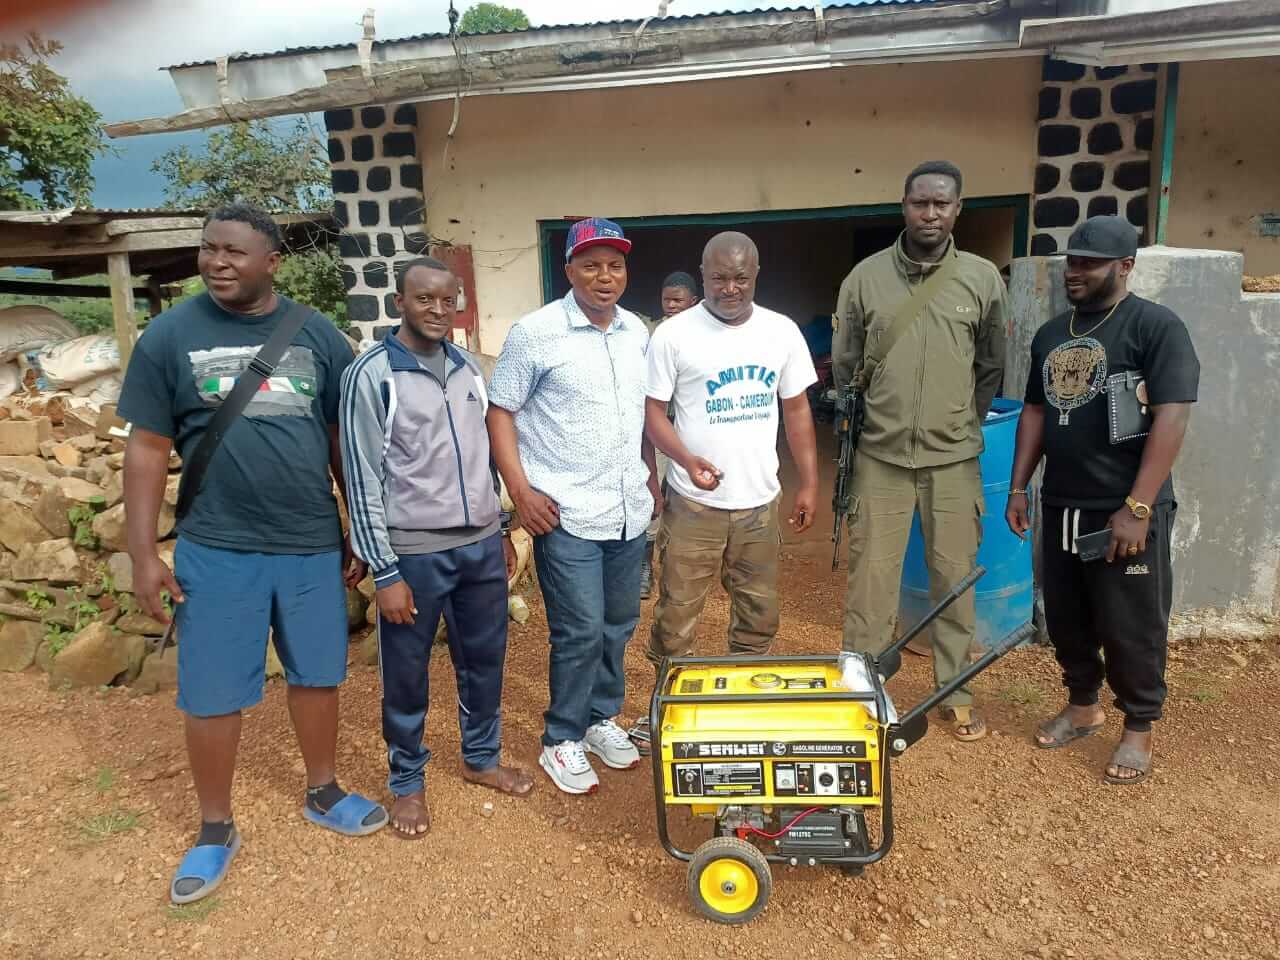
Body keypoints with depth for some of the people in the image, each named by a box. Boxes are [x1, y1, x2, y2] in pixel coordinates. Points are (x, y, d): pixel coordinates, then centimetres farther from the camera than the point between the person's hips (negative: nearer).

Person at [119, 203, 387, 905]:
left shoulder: (319, 337, 1)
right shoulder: (169, 335, -3)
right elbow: (147, 448, -1)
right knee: (211, 695, 8)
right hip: (215, 550, -1)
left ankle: (322, 794, 36)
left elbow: (345, 441, 6)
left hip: (314, 544, 2)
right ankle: (216, 830, 29)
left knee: (318, 675, 14)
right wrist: (143, 555, -5)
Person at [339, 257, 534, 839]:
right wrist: (384, 572, -13)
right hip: (414, 553, -5)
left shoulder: (468, 369, 7)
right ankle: (407, 781, 31)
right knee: (407, 674, 11)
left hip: (481, 544, 6)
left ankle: (481, 758, 39)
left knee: (484, 659, 18)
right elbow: (363, 479, -11)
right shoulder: (371, 376, -11)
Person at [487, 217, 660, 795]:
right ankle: (562, 741, 19)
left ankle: (601, 719, 35)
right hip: (565, 514, -6)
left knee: (619, 626, 15)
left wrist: (652, 479, 17)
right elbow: (500, 411, -7)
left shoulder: (638, 332, 9)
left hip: (629, 510, 6)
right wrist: (521, 491, -13)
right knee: (581, 633, -2)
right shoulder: (536, 332, -9)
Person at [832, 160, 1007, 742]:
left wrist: (962, 425, 14)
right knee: (871, 576, 4)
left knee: (955, 577, 8)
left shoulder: (983, 279, 1)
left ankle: (955, 693, 25)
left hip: (954, 459, 1)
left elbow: (992, 367, 12)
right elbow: (844, 367, 8)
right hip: (881, 457, -1)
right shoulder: (866, 277, -1)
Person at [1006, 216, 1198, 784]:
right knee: (1065, 618, 14)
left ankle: (1138, 728, 23)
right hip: (1061, 506, 6)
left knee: (1130, 626, 4)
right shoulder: (1051, 333, 11)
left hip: (1126, 509, -6)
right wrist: (1018, 487, 10)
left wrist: (1136, 508, -20)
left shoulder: (1156, 326, -9)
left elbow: (1171, 418, -16)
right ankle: (1082, 705, 34)